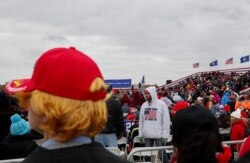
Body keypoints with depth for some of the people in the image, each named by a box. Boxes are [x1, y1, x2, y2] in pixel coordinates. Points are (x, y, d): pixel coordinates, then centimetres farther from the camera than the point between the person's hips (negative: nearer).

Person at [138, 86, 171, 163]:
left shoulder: (161, 104, -6)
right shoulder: (144, 105, 9)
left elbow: (166, 120, -8)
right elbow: (141, 120, 12)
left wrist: (165, 134, -12)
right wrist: (140, 133, 8)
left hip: (159, 134, -5)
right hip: (147, 135, 5)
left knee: (162, 153, 3)